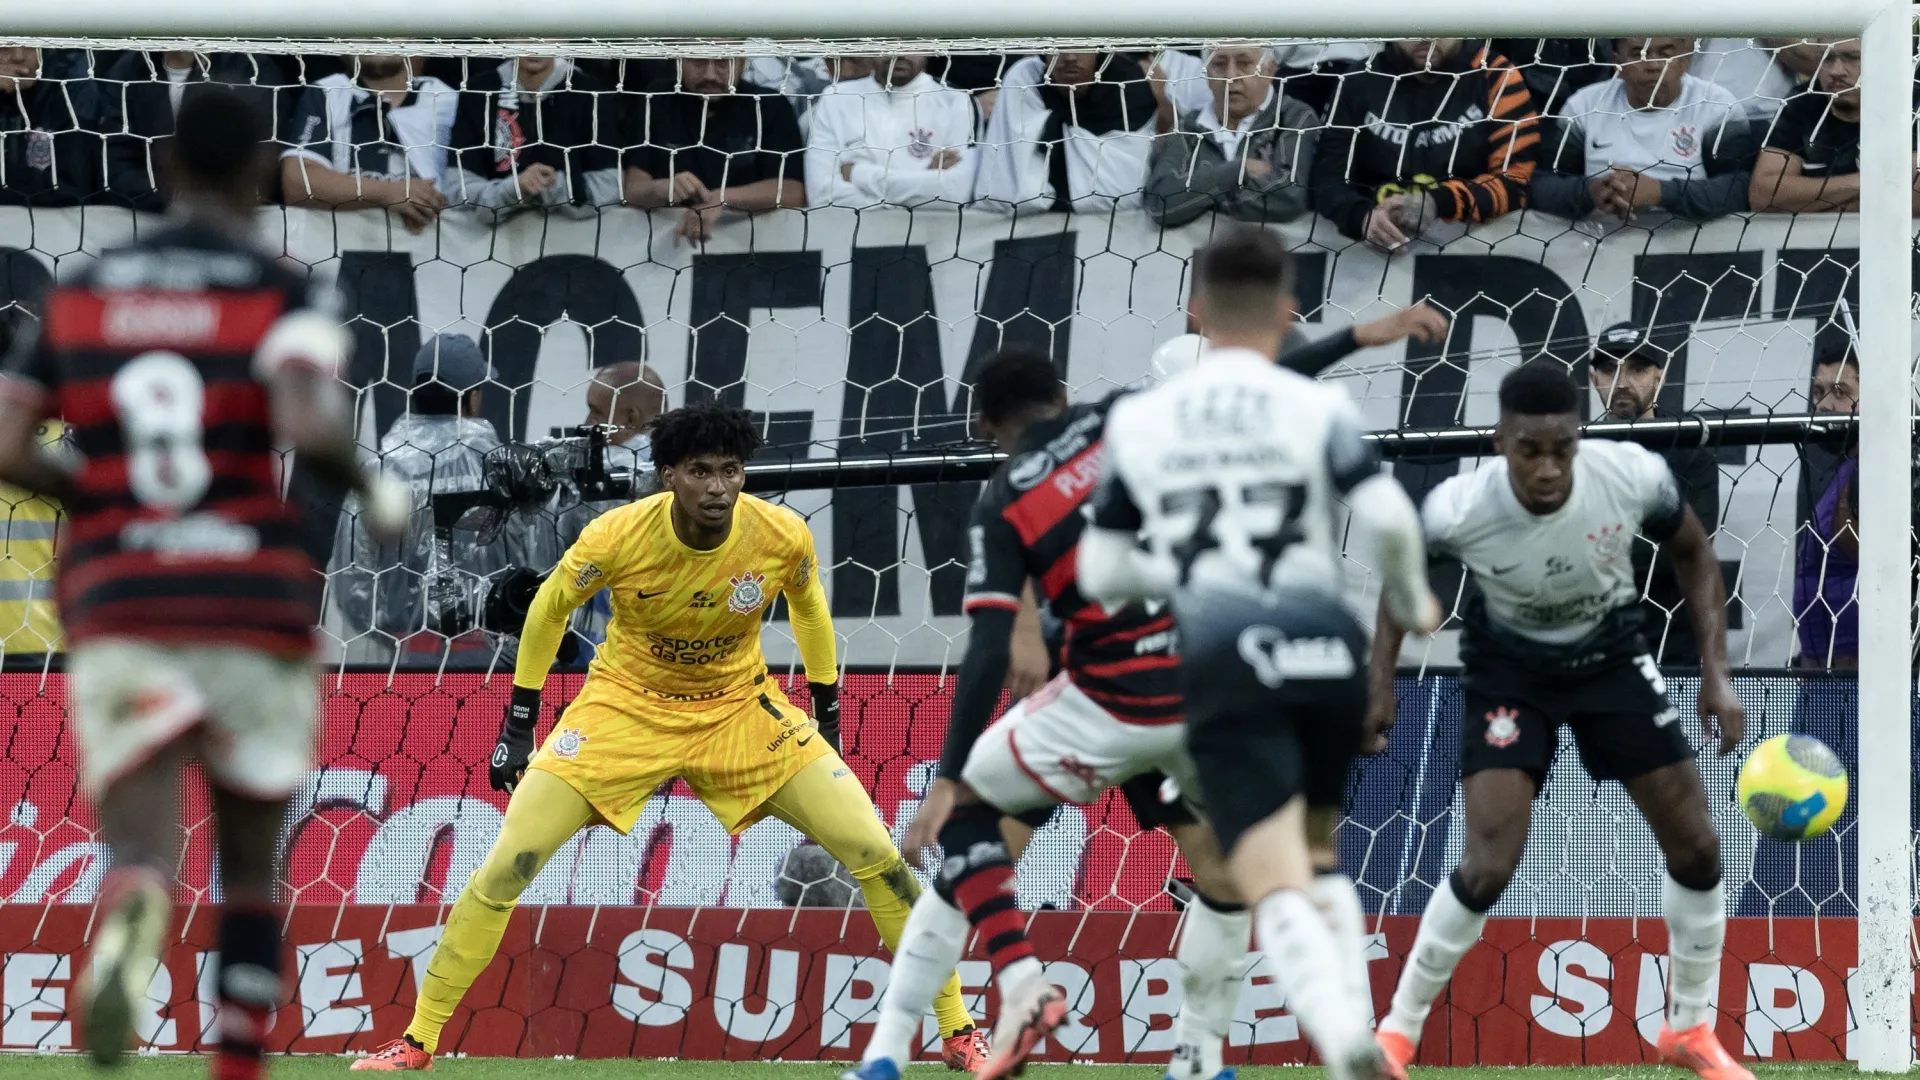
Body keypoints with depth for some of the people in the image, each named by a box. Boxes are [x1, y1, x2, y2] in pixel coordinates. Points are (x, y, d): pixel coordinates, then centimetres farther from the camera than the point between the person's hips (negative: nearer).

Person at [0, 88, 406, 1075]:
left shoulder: (81, 298, 10)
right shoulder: (285, 300, -2)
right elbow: (308, 426, -21)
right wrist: (373, 491, 0)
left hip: (118, 613, 1)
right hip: (255, 612, -1)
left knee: (140, 855, -9)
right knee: (251, 863, 19)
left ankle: (130, 923, -48)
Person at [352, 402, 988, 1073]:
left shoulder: (783, 537, -20)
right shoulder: (617, 537, -24)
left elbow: (808, 608, 4)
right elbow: (549, 608, -4)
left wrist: (828, 712, 10)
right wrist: (519, 722, -1)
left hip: (741, 710, 1)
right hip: (626, 708, -1)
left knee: (876, 854, -10)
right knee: (508, 865, -15)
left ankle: (958, 1034, 5)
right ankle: (416, 1042, -1)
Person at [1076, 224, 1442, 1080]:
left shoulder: (1137, 421, 10)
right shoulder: (1316, 407, 4)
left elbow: (1100, 573, 12)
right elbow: (1389, 518, -9)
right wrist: (1412, 599, 10)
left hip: (1222, 656, -1)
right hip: (1324, 644, 1)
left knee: (1277, 886, -8)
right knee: (1318, 854, 25)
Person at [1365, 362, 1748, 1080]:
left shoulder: (1634, 476, -28)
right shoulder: (1458, 509, -31)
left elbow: (1693, 553, -6)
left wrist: (1716, 673, -10)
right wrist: (1381, 685, -9)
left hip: (1611, 656, 3)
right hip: (1510, 669, -3)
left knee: (1696, 847, 1)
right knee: (1488, 867, -17)